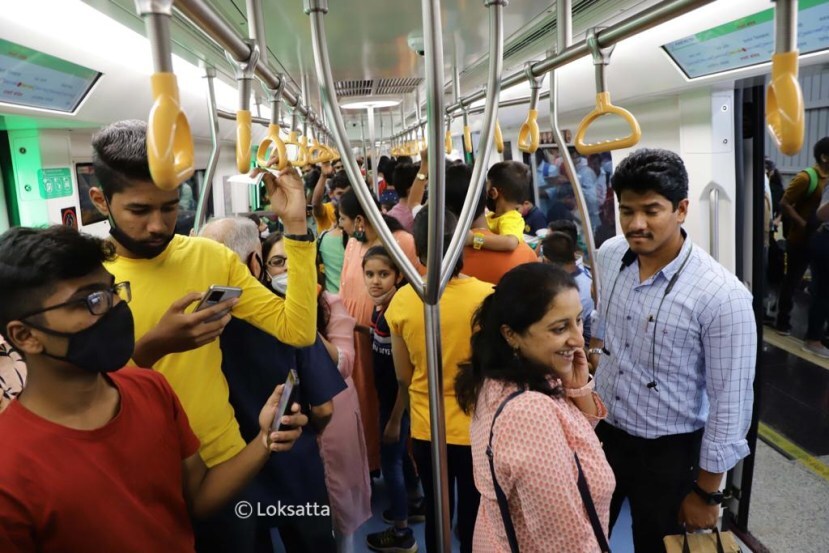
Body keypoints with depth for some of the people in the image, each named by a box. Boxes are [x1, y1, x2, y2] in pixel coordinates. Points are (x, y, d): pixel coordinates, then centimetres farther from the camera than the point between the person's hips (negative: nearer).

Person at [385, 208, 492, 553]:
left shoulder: (402, 301, -13)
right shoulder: (487, 296, -20)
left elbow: (404, 377, -2)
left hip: (426, 429, 2)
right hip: (476, 429, -2)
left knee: (436, 514, 21)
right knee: (474, 518, 17)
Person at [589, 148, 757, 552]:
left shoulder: (722, 295, -24)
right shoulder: (608, 256, -8)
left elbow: (730, 404, -18)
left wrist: (706, 492, -12)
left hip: (667, 451, -4)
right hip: (601, 430, 5)